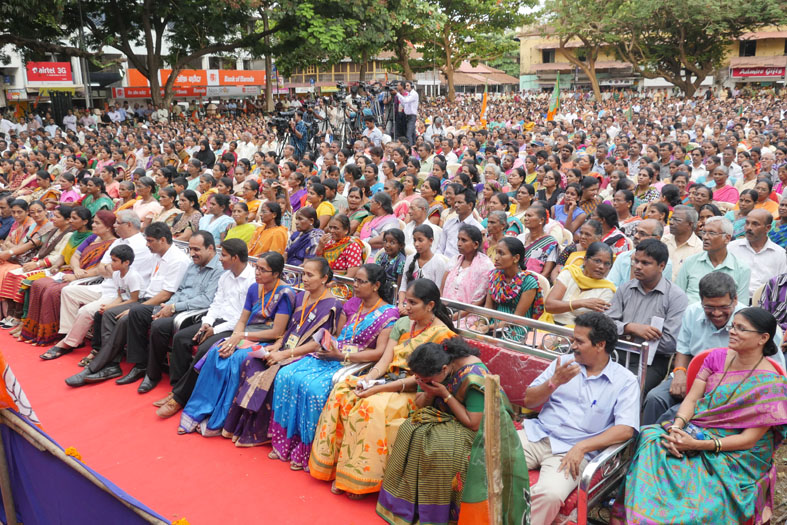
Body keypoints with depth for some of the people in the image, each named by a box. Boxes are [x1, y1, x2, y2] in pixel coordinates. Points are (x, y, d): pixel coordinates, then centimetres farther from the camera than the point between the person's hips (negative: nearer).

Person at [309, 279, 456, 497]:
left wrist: (379, 389, -21)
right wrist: (367, 380, -15)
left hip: (414, 391, -7)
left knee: (373, 407, -32)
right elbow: (385, 359, 5)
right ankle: (338, 465, -9)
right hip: (388, 380, 7)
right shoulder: (402, 324, 10)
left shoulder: (441, 335, -12)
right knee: (342, 392, -15)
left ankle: (360, 480, -17)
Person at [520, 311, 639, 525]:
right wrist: (554, 382, -8)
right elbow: (529, 401, 10)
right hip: (537, 435, 4)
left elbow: (625, 429, -10)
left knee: (550, 493, -34)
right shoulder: (564, 363, 13)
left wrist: (581, 447, -19)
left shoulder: (625, 381, 1)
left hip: (571, 450, -4)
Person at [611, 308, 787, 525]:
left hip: (735, 452, -4)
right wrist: (676, 428, -19)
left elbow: (750, 439, -13)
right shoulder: (717, 356, 5)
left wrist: (698, 445, -23)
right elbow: (692, 398, 2)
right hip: (696, 430, 5)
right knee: (651, 440, -24)